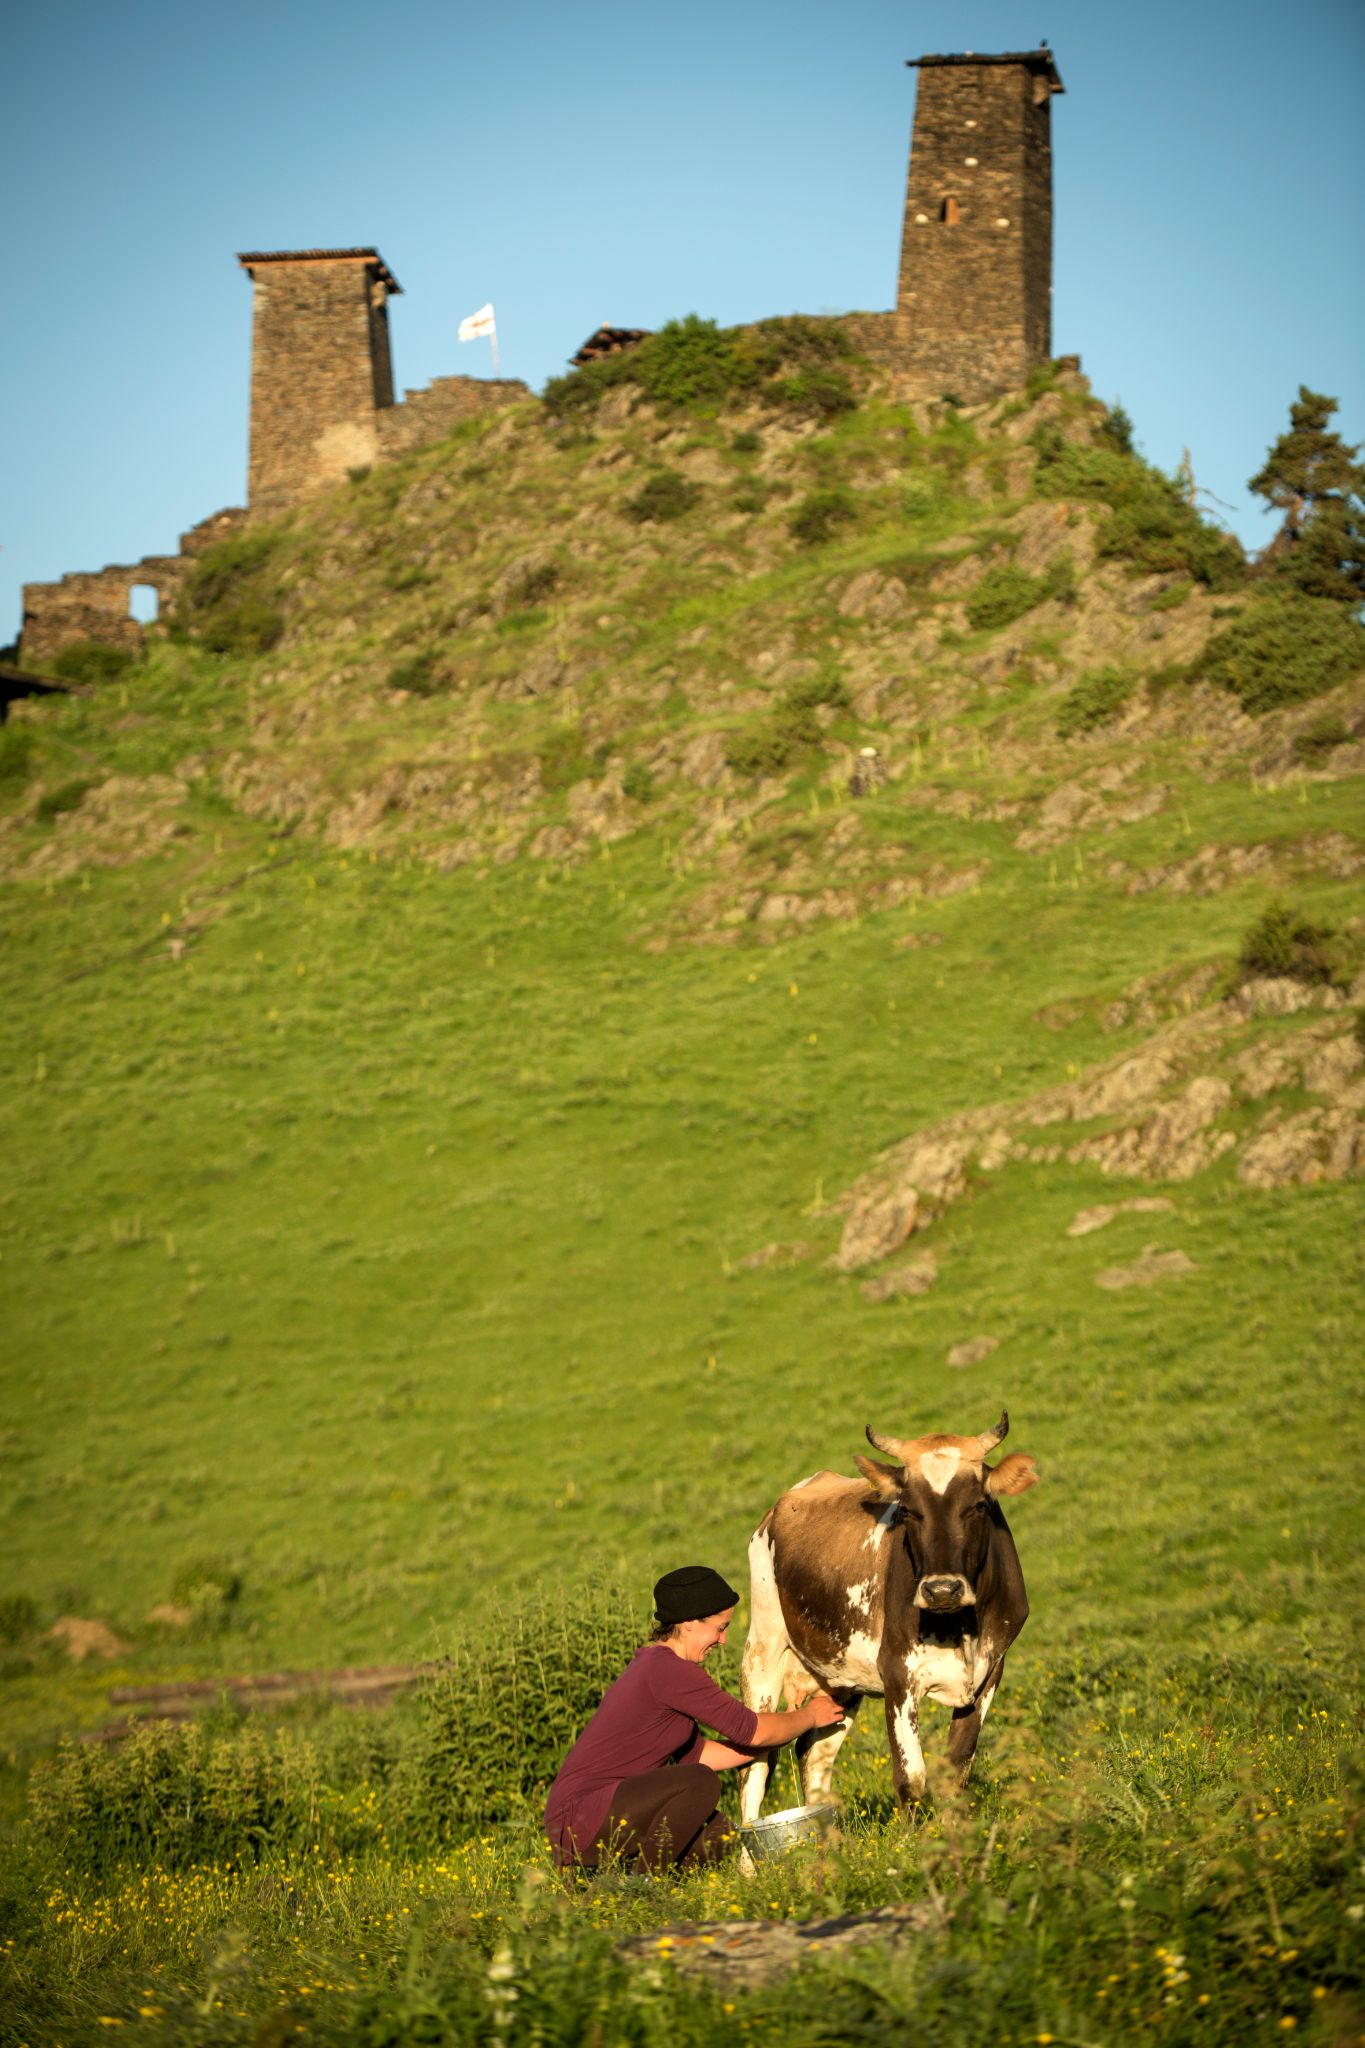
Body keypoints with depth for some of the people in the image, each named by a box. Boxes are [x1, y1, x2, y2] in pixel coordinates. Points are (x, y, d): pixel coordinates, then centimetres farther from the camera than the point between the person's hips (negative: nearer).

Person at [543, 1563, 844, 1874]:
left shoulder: (653, 1663, 15)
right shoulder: (669, 1670, -17)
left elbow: (694, 1755, 18)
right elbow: (751, 1731, -11)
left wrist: (784, 1732, 19)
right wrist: (809, 1716, 7)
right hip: (580, 1820, -10)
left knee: (715, 1832, 8)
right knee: (700, 1784, -23)